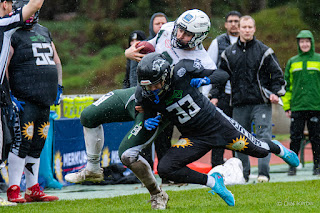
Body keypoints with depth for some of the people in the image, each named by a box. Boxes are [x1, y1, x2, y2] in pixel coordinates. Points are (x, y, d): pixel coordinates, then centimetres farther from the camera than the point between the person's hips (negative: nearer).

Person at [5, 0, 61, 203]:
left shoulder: (44, 32, 18)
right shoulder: (13, 35, -6)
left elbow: (56, 62, 27)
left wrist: (58, 87, 20)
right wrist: (9, 95, -15)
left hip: (44, 101, 7)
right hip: (24, 100, -7)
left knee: (37, 146, 10)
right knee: (22, 142, -12)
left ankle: (33, 190, 15)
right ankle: (13, 190, -7)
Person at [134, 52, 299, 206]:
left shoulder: (182, 71, -24)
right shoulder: (145, 95, -17)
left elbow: (223, 75, -13)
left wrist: (205, 80, -33)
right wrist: (148, 123, -22)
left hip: (217, 124, -2)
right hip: (193, 138, 2)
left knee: (259, 151, 13)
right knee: (165, 169, -19)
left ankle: (277, 148, 52)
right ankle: (212, 182, 0)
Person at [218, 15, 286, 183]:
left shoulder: (264, 51, 3)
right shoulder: (228, 53, 10)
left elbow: (277, 73, 6)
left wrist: (276, 93, -7)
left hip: (261, 102, -3)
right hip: (239, 104, 3)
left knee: (263, 136, -11)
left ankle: (263, 173, -12)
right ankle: (242, 174, 17)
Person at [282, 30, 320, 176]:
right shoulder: (292, 62, 11)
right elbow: (287, 86, 13)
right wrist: (286, 106, 7)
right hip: (297, 107, 1)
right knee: (295, 137, -1)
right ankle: (292, 165, 5)